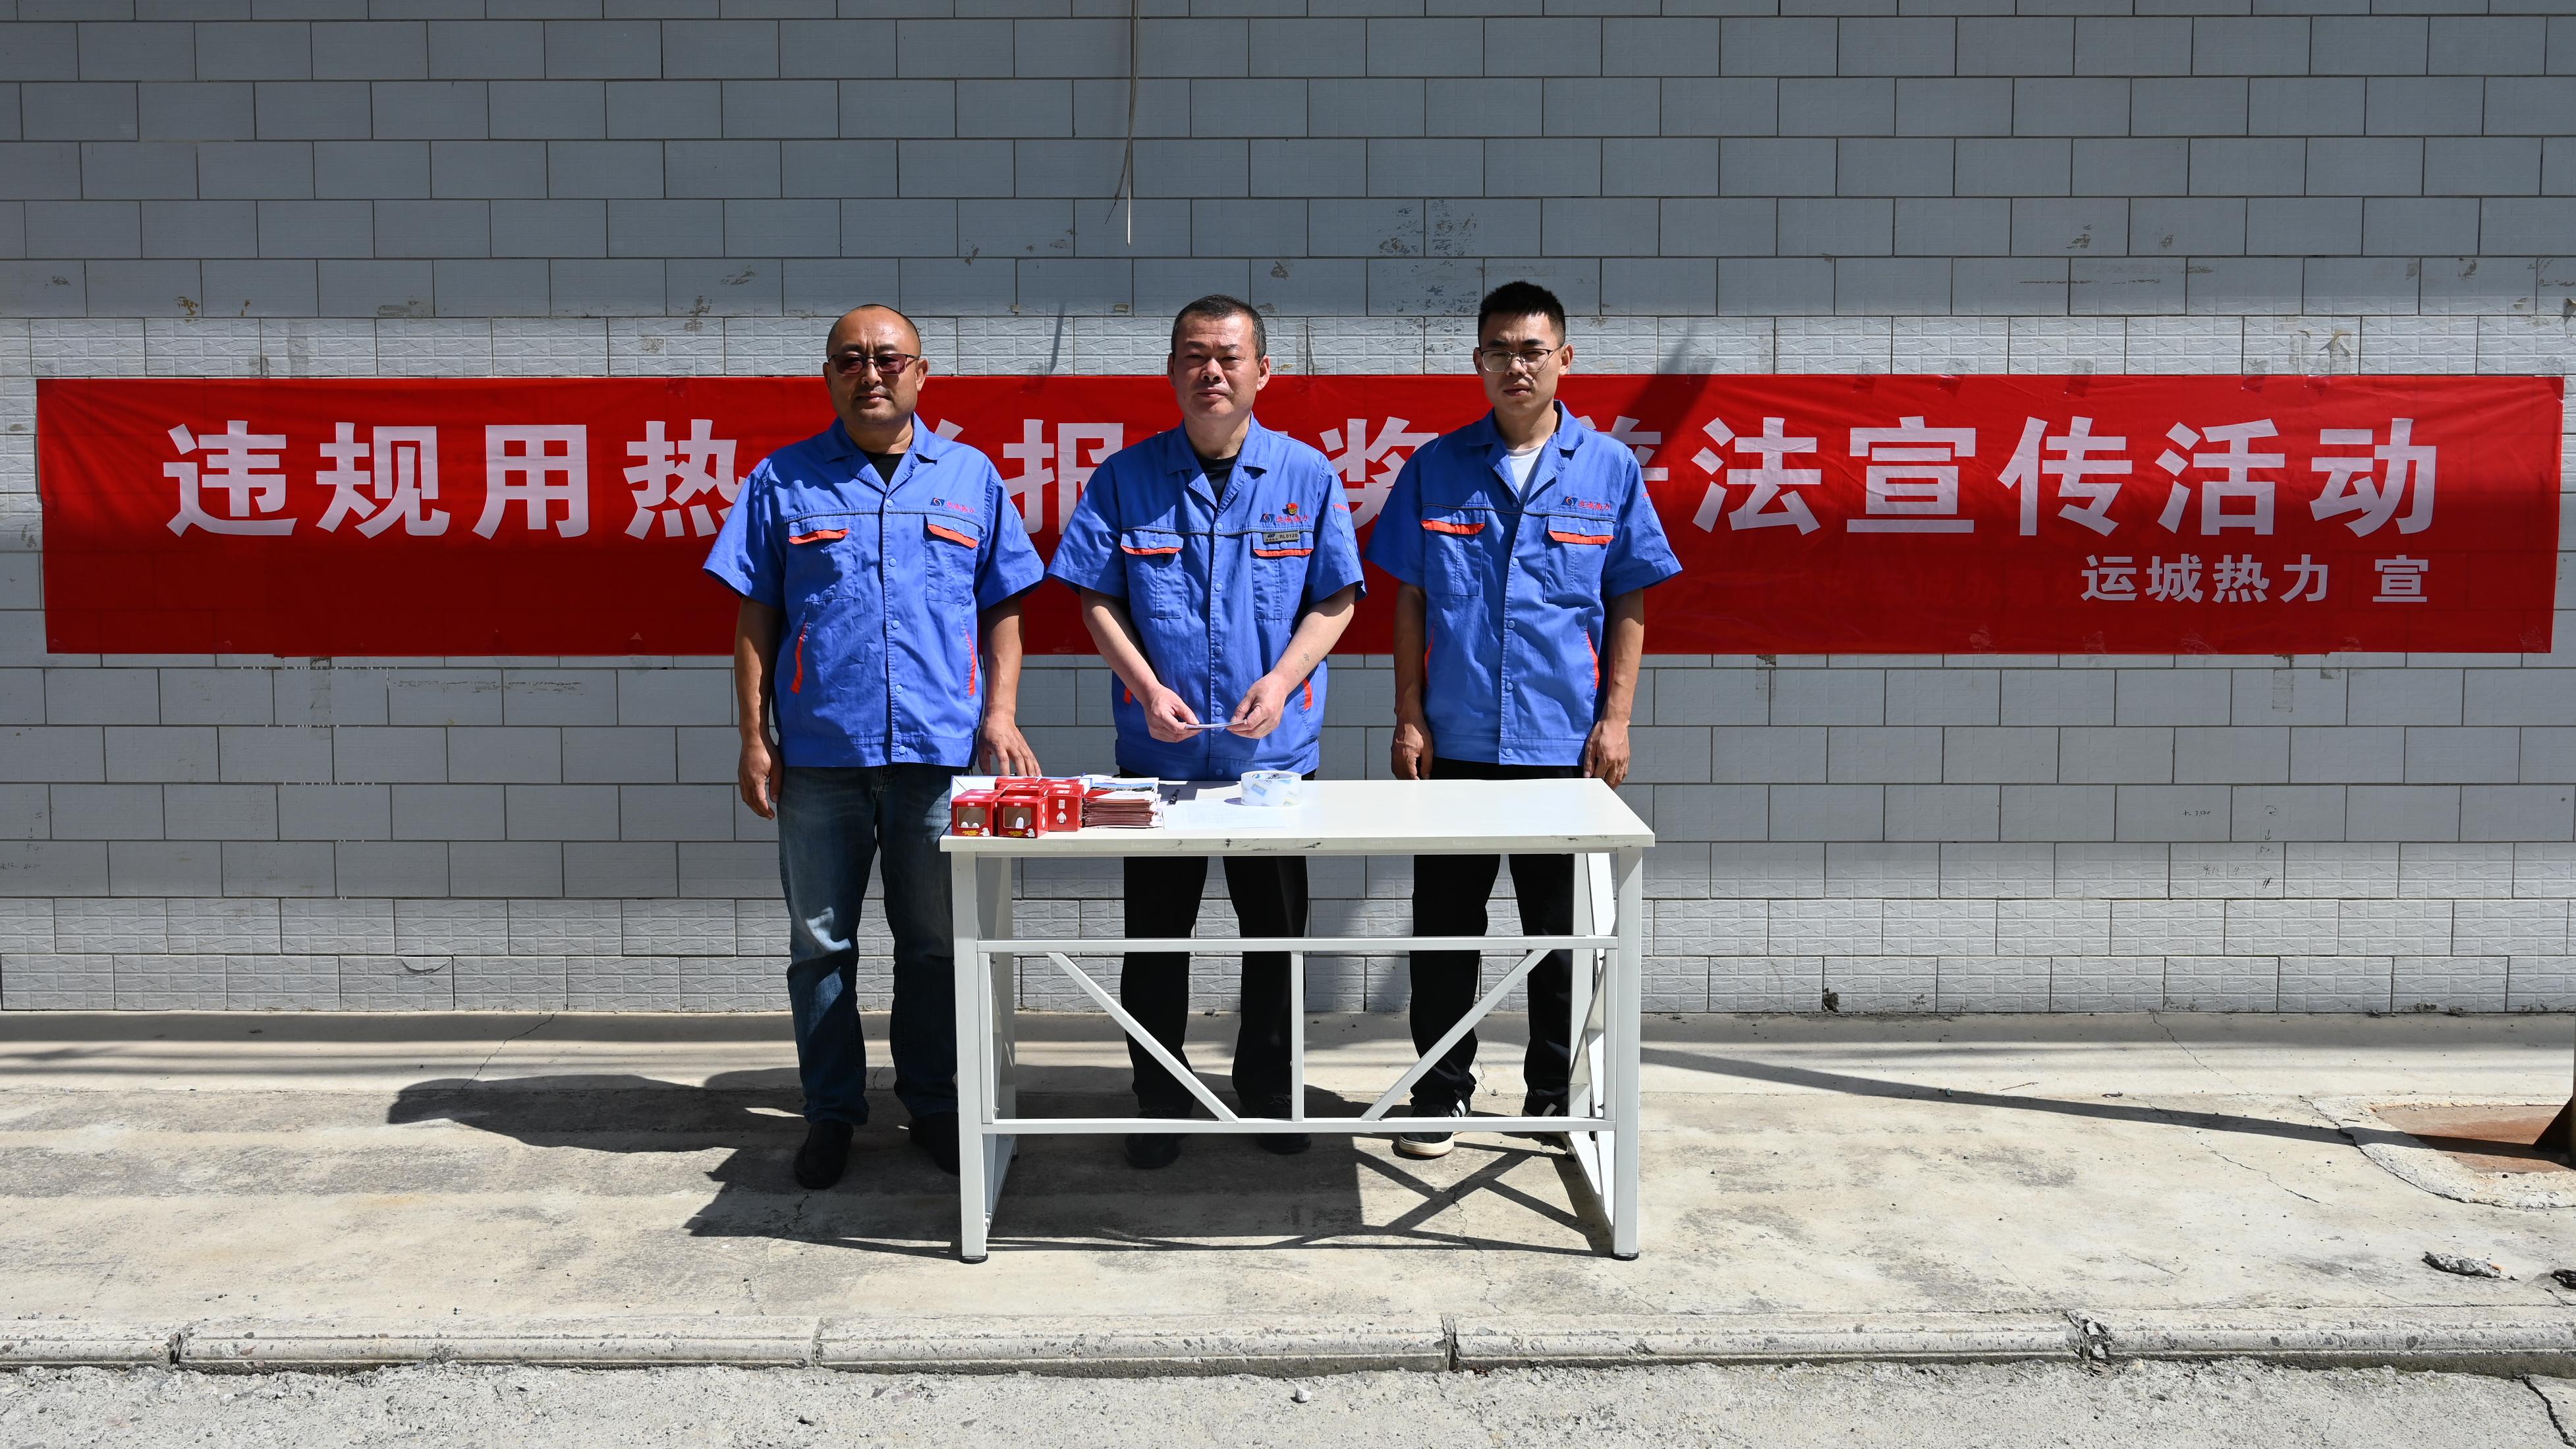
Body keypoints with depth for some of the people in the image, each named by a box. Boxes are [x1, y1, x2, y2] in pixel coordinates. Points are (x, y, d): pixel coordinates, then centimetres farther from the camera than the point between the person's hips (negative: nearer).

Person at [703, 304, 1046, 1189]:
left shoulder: (971, 477, 9)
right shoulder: (783, 481, 6)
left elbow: (1002, 612, 10)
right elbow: (754, 620, 6)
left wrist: (1000, 714, -2)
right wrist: (754, 740, 0)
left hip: (940, 751, 1)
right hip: (818, 752, 0)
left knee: (935, 942, 9)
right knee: (820, 942, 7)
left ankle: (933, 1106, 23)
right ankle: (831, 1111, 21)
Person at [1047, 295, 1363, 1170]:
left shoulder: (1307, 475, 1)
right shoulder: (1127, 477, 1)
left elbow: (1334, 601, 1)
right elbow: (1096, 598, 1)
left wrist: (1281, 681, -14)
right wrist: (1149, 688, -13)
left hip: (1275, 748, 1)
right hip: (1159, 750, 0)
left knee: (1276, 933, 11)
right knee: (1155, 934, 7)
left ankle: (1269, 1097, 28)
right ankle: (1158, 1105, 22)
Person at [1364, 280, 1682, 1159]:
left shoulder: (1609, 468, 2)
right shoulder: (1437, 468, 4)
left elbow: (1630, 604, 4)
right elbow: (1410, 600, 6)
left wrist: (1616, 719, -3)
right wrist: (1409, 718, 0)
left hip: (1566, 743, 0)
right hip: (1456, 741, 1)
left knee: (1560, 929, 10)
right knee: (1445, 924, 7)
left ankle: (1554, 1088, 24)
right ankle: (1443, 1086, 21)